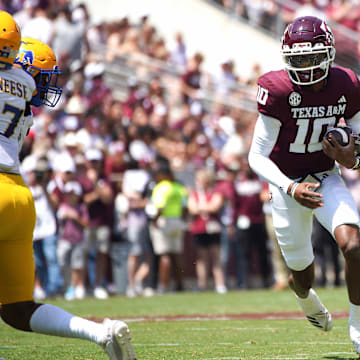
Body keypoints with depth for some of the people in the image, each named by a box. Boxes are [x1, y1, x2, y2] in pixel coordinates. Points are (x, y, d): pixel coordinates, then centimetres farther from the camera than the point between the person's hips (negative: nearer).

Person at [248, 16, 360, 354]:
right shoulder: (278, 91, -22)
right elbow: (257, 156, -19)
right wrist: (291, 189, -32)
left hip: (327, 179, 2)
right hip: (288, 185, -2)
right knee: (301, 270, 10)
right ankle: (305, 296, 51)